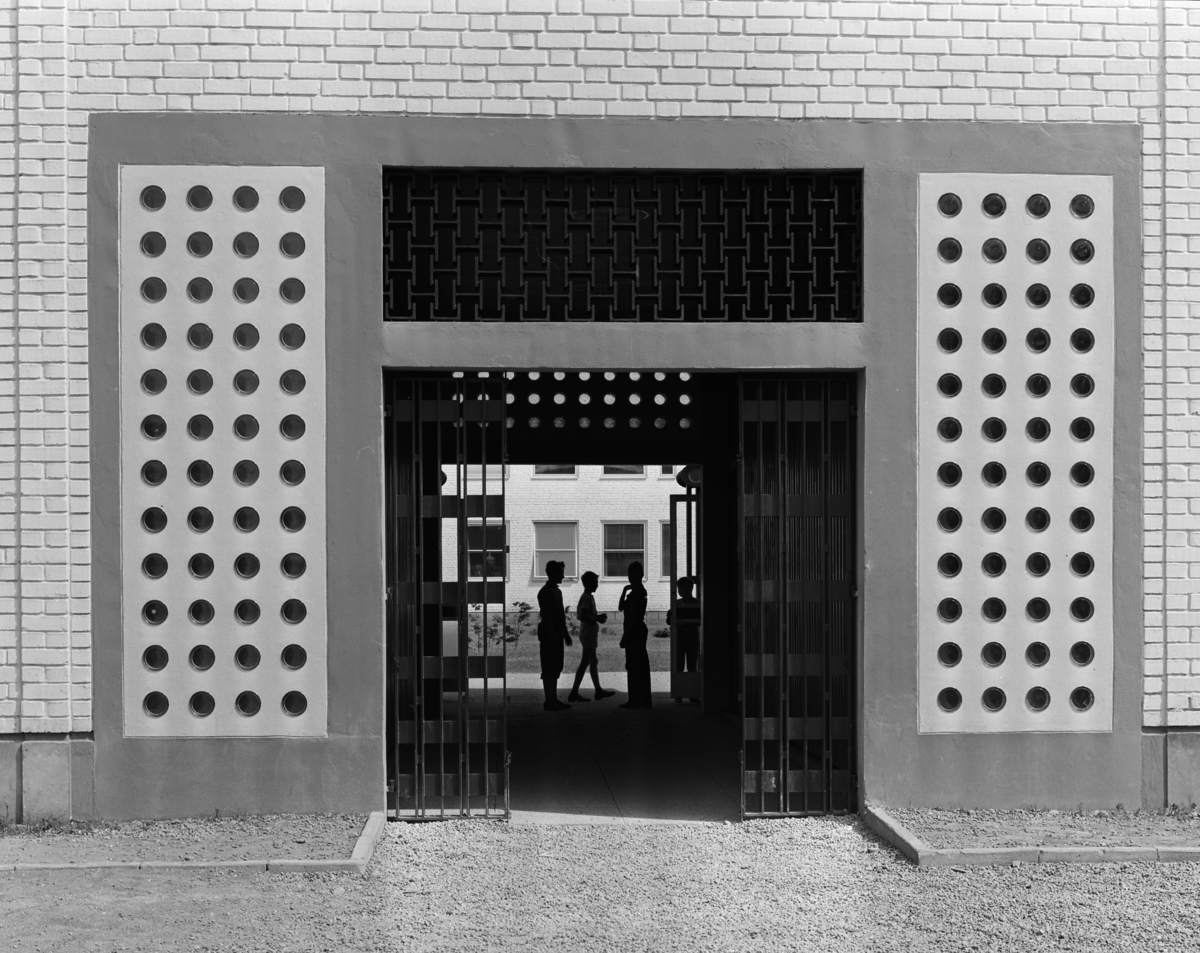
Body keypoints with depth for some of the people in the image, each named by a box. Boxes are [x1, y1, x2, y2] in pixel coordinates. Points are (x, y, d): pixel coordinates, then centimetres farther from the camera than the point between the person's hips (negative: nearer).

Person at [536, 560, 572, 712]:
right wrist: (553, 636, -21)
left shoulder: (557, 591, 17)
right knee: (549, 669, -7)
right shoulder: (545, 592, -12)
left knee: (556, 668, 11)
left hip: (557, 634, 9)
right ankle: (549, 701, -5)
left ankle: (554, 699, 16)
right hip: (549, 635, -9)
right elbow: (546, 616, -18)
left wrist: (565, 634, 19)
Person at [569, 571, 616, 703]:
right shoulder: (586, 598, -16)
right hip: (588, 634, -10)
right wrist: (597, 619, -16)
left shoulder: (588, 597, 13)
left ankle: (598, 690, 21)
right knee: (585, 663, -8)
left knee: (593, 662, 14)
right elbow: (582, 616, -26)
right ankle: (574, 693, -7)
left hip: (590, 634, 10)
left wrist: (598, 617, 10)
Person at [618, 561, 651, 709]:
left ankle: (634, 700, -7)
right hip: (640, 631, 10)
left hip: (634, 632, -10)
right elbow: (621, 607, 17)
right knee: (641, 666, 10)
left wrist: (625, 636, -19)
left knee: (633, 666, -8)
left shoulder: (636, 592, -15)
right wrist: (624, 591, 6)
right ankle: (645, 699, 13)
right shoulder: (640, 591, 17)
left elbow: (632, 615, -19)